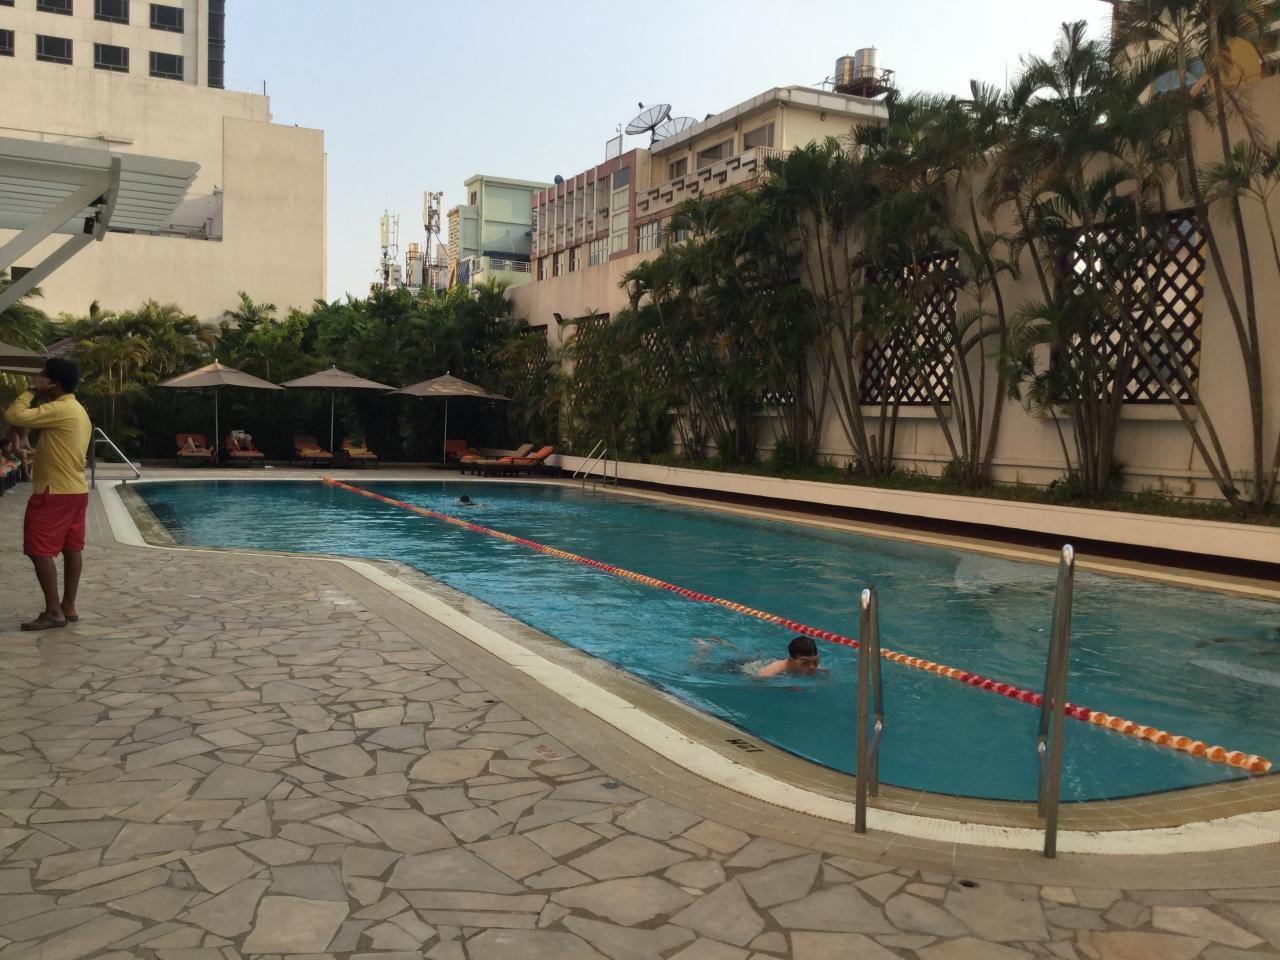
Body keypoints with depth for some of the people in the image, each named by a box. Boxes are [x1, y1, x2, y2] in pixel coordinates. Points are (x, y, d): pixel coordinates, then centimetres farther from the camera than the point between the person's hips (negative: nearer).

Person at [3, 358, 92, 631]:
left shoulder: (59, 409, -17)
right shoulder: (77, 410, 15)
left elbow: (14, 416, -23)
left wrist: (31, 390, -10)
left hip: (55, 492, -10)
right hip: (76, 490, 10)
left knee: (40, 550, -5)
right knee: (72, 548, 11)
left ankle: (53, 612, -4)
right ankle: (68, 606, 16)